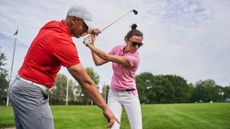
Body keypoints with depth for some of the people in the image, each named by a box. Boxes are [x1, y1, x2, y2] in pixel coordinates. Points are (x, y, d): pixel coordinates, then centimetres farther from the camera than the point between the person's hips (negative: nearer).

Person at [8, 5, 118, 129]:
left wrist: (90, 31, 37)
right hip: (31, 92, -10)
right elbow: (85, 82, -23)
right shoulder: (63, 43, -22)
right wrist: (105, 108, -17)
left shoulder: (51, 25, 5)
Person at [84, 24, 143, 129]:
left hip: (129, 95, -3)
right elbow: (98, 62, 2)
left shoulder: (134, 58, -22)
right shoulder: (117, 49, -3)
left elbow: (106, 57, -26)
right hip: (114, 94, 4)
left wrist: (89, 45, -18)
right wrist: (92, 44, -5)